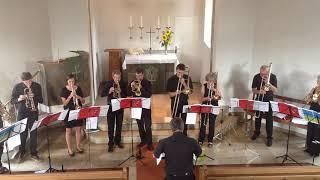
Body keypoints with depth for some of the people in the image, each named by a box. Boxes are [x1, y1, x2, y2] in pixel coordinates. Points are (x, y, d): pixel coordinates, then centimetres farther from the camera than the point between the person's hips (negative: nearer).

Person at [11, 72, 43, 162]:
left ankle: (34, 153, 19)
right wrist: (19, 99, -21)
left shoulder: (37, 86, -1)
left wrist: (34, 96, -20)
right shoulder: (17, 87, -3)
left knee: (33, 133, 6)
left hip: (33, 113, 1)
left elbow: (41, 100, 0)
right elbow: (12, 101, 0)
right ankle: (21, 153, 24)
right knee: (22, 134, 5)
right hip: (22, 114, -1)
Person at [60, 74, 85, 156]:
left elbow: (83, 101, 4)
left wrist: (78, 97, -17)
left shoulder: (78, 88, 2)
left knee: (78, 129, 9)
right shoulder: (64, 90, -6)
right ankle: (69, 149, 17)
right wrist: (70, 96, -26)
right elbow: (64, 103, -12)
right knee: (68, 131, 6)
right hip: (68, 112, -3)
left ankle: (78, 147, 25)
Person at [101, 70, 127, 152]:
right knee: (110, 126, 1)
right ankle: (111, 143, 9)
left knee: (119, 125, 11)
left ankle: (118, 141, 28)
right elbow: (102, 94, -6)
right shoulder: (109, 83, -5)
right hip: (111, 106, -2)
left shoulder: (123, 84, -1)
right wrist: (109, 91, -24)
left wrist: (120, 92, -20)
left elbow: (125, 95, -1)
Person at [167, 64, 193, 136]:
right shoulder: (171, 79, -6)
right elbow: (170, 94, -5)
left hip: (184, 103, 1)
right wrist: (175, 93, -26)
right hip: (175, 103, -1)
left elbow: (189, 92, -6)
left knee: (184, 121, 9)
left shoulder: (187, 78, -3)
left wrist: (184, 83, -19)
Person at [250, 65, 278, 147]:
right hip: (259, 100, 2)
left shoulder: (273, 77, -11)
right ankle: (257, 132, 34)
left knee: (269, 119, -2)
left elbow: (275, 91, -14)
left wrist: (268, 83, -28)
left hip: (269, 100, -2)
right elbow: (253, 90, -5)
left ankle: (269, 137, 8)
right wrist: (259, 91, -26)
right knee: (257, 117, 14)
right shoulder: (256, 77, -9)